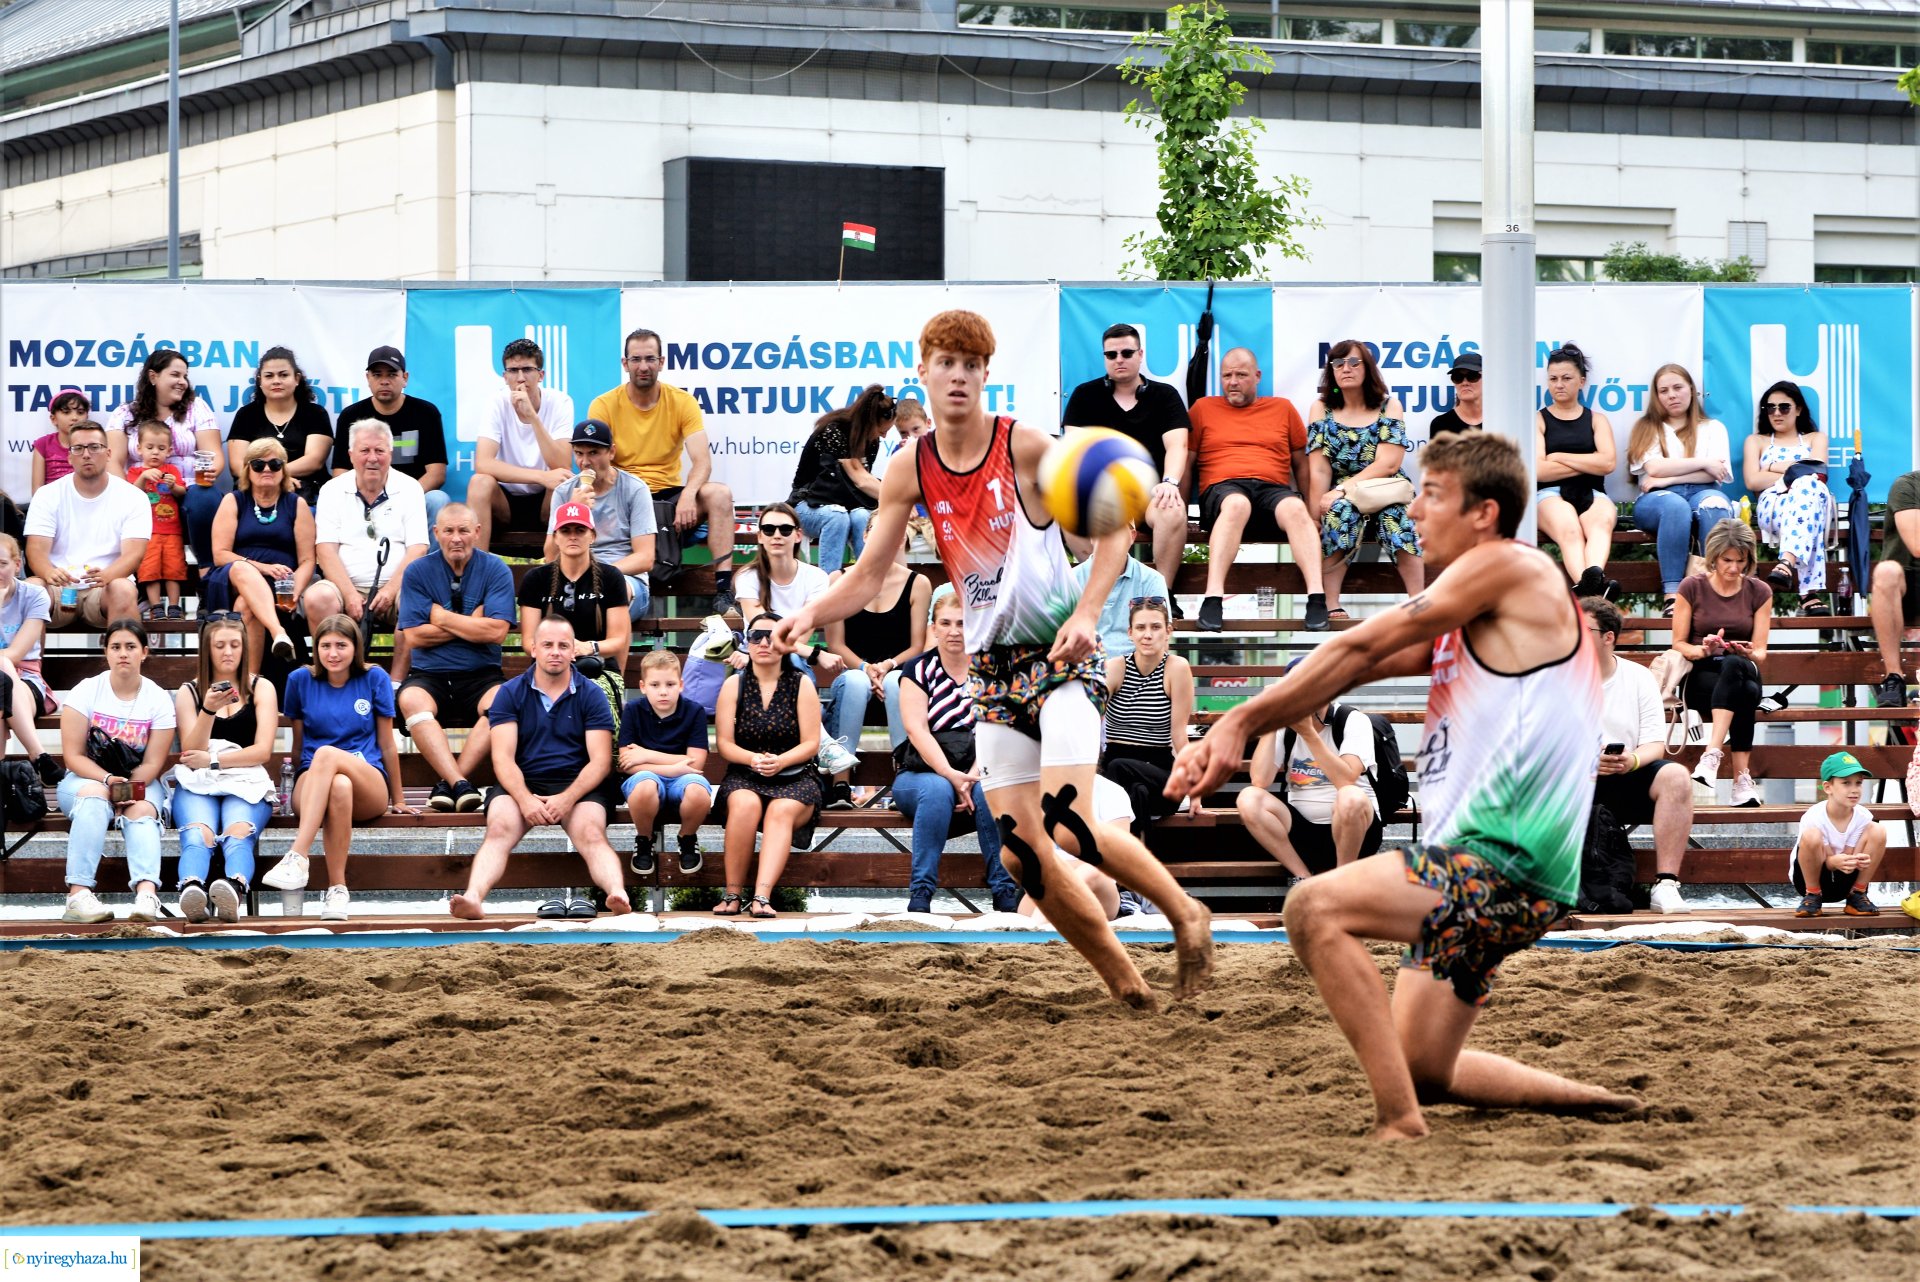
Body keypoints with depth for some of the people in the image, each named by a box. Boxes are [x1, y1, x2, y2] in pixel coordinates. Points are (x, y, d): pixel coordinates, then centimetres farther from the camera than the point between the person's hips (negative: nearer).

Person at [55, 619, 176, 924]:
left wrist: (130, 788, -23)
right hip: (87, 779, -1)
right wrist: (108, 780, -24)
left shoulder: (158, 699, 0)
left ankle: (146, 895, -56)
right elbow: (73, 756, -8)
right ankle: (79, 894, -48)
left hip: (140, 784, 1)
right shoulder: (86, 692, -3)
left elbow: (152, 763, -4)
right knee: (94, 797, -36)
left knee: (142, 810, -33)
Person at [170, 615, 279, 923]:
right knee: (198, 835, -35)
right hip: (197, 783, 0)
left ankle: (234, 892, -67)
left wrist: (213, 760, -3)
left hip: (246, 782, 0)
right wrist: (208, 710, -12)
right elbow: (191, 753, 4)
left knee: (237, 833, -35)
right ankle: (192, 891, -66)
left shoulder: (261, 689, 16)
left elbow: (262, 751, 6)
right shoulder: (189, 693, 17)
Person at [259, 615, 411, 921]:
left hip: (370, 787, -1)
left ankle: (297, 856, -48)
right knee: (339, 787, -39)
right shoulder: (300, 680, 9)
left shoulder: (374, 679, 6)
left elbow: (387, 744, 11)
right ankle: (337, 888, -43)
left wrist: (398, 800, 15)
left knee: (328, 754, -36)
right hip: (310, 784, 1)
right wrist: (301, 788, 16)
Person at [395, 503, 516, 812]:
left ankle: (448, 781, -35)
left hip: (481, 674, 0)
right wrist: (471, 625, -5)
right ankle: (460, 784, -43)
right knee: (411, 701, -33)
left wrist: (442, 618, -6)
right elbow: (414, 636, -5)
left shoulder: (495, 571, 3)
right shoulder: (417, 572, 4)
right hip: (429, 675, 0)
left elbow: (496, 632, -10)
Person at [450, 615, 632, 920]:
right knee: (499, 830, -30)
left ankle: (618, 895, -55)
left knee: (591, 835, -31)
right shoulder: (511, 693, 9)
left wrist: (567, 798, -18)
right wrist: (525, 799, -19)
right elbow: (503, 758, 0)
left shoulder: (591, 695, 8)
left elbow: (600, 761, 0)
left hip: (577, 785, -1)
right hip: (521, 785, 1)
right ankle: (473, 898, -52)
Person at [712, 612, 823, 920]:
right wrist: (753, 759, -18)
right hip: (744, 777, 1)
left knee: (782, 810, -35)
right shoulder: (735, 684, 9)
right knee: (745, 804, -35)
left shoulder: (801, 686, 5)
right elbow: (724, 743, 3)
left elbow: (811, 743, 0)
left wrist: (779, 761, -20)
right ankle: (732, 895, -31)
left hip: (794, 778, -1)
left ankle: (761, 897, -48)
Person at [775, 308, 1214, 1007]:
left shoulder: (1024, 447, -9)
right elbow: (868, 576, 5)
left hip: (1061, 656, -5)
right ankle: (1127, 986, 12)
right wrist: (810, 614, -14)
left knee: (1069, 827, -20)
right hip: (994, 668, 5)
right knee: (1022, 854, -2)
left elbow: (1113, 528, -5)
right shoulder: (909, 470, 3)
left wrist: (1086, 613, -19)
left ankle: (1186, 915, 5)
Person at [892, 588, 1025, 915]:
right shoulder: (919, 670, 4)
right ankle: (920, 893, -36)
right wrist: (950, 775, -24)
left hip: (977, 773, 1)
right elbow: (916, 729, -9)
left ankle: (1004, 889, -30)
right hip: (920, 774, -1)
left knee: (989, 791, -34)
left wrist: (974, 775, -23)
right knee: (937, 790, -36)